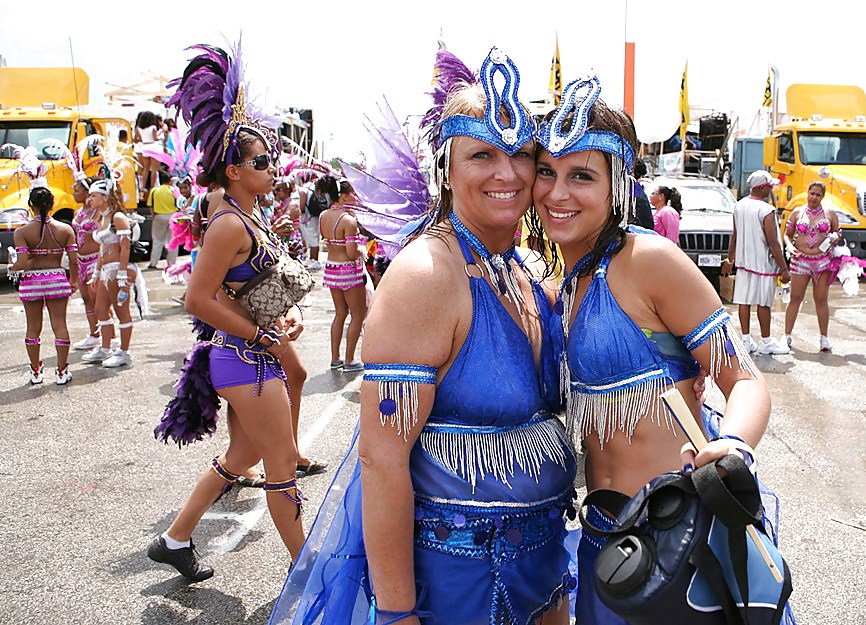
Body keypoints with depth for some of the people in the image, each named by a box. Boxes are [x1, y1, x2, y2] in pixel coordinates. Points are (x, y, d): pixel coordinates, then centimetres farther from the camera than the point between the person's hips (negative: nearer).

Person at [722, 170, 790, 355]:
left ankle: (746, 340, 14)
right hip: (763, 263, -6)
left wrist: (730, 259, 21)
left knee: (744, 301, 8)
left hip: (743, 261, 7)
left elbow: (735, 236, 12)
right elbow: (773, 243, -18)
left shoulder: (739, 206, 3)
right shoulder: (766, 210, -18)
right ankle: (766, 342, 14)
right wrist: (784, 269, -12)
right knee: (763, 303, 3)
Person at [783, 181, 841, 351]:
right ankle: (787, 335, 9)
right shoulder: (797, 213, 7)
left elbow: (838, 234, 16)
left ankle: (824, 338, 13)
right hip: (800, 261, 0)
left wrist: (834, 238, -7)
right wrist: (790, 247, -9)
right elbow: (787, 234, 10)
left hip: (822, 262, 0)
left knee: (821, 300, 4)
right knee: (795, 298, 2)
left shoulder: (830, 214, 7)